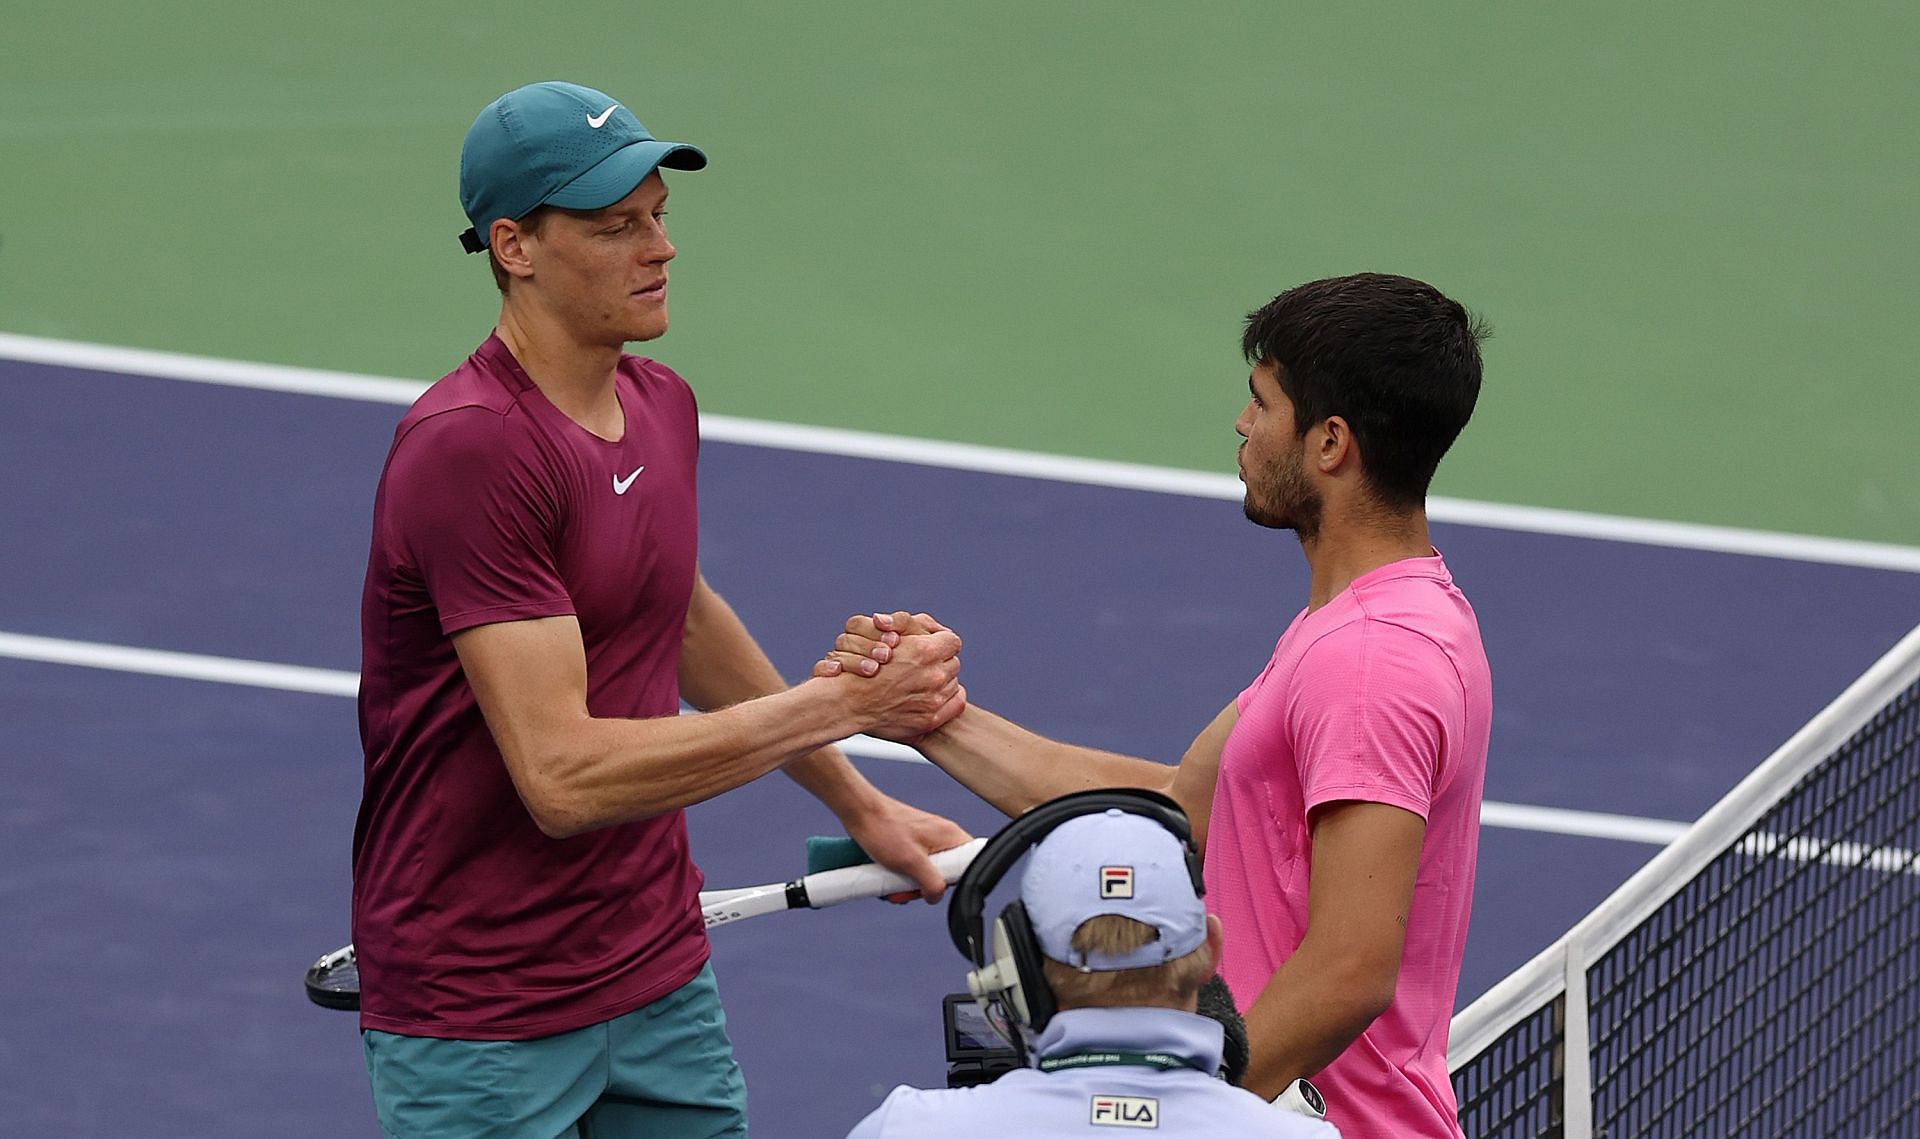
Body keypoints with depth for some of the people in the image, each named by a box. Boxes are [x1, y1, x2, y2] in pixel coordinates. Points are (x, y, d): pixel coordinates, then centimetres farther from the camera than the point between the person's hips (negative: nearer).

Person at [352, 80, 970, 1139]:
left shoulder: (663, 406, 6)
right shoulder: (469, 447, -21)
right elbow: (562, 776, -26)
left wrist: (856, 801, 32)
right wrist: (836, 705, -23)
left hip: (662, 975, 8)